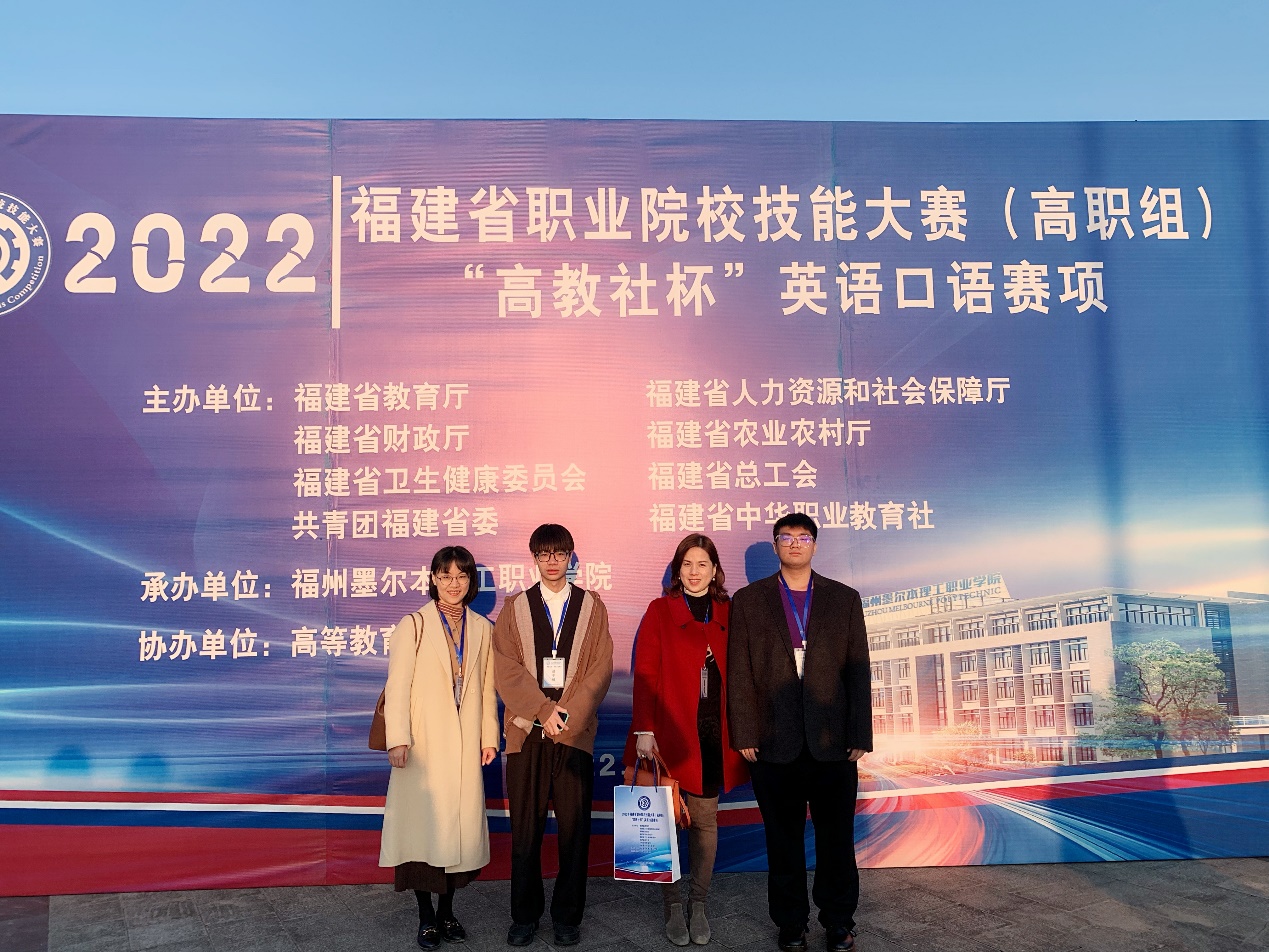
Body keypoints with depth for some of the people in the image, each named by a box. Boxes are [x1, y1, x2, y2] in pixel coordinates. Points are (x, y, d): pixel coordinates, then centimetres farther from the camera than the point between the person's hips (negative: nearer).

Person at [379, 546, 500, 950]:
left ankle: (447, 910, 20)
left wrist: (489, 736, 8)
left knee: (461, 823, 6)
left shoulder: (482, 629, 8)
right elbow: (397, 685, -8)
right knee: (423, 824, 0)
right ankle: (426, 915, 13)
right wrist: (398, 739, -15)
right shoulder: (414, 625, -5)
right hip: (424, 742, -3)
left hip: (465, 744, 4)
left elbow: (487, 688, 10)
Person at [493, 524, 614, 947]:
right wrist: (542, 711, -9)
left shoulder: (592, 606, 9)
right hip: (526, 731, 0)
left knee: (575, 827, 2)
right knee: (525, 828, 3)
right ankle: (525, 914, 17)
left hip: (575, 732, 0)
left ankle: (568, 915, 16)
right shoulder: (515, 607, 9)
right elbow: (506, 669, 1)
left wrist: (567, 714, -8)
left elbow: (601, 669, 2)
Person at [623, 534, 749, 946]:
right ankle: (672, 905, 15)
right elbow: (645, 674, -3)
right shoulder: (660, 611, 2)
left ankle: (699, 905, 19)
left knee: (704, 819, 8)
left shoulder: (728, 614, 9)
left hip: (714, 731, 2)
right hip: (671, 730, -2)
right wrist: (644, 730, -11)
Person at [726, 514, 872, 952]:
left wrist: (860, 735, -1)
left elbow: (858, 671, 4)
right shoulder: (748, 601, 5)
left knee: (837, 837, 8)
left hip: (833, 740, 1)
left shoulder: (845, 599, 7)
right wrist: (744, 735, -5)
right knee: (783, 839, 10)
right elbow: (739, 674, 1)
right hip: (774, 742, 0)